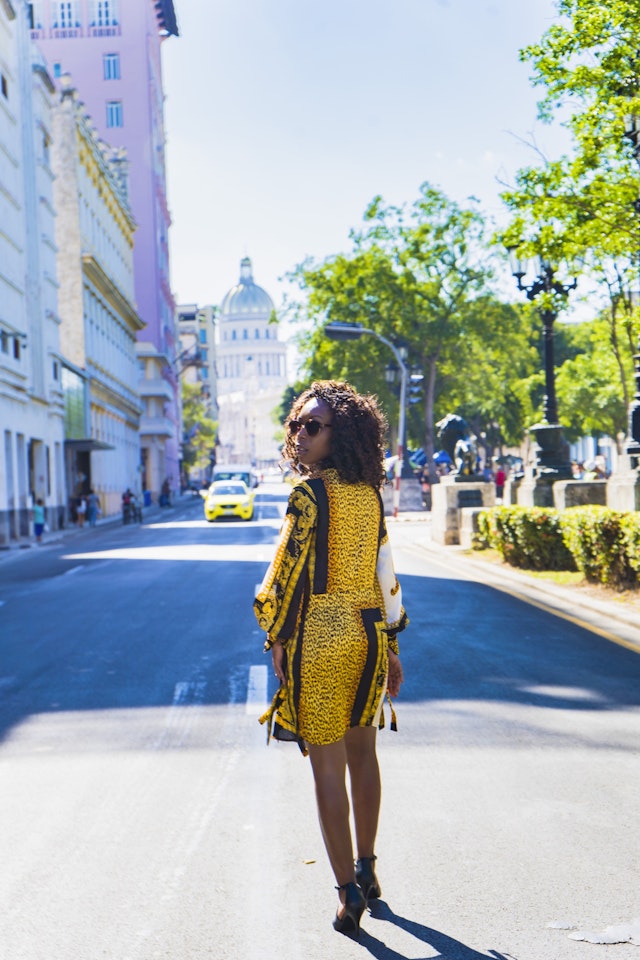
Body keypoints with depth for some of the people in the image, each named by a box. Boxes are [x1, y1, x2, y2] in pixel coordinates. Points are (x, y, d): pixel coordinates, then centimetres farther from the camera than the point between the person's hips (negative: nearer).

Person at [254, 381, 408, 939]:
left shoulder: (310, 493, -13)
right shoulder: (370, 494, 6)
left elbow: (291, 569, -15)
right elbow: (385, 572, 10)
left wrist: (277, 639, -5)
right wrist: (390, 645, 15)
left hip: (320, 637, -7)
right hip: (367, 635, 7)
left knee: (328, 769, 0)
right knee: (362, 752, 20)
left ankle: (349, 893, 3)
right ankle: (366, 868, 33)